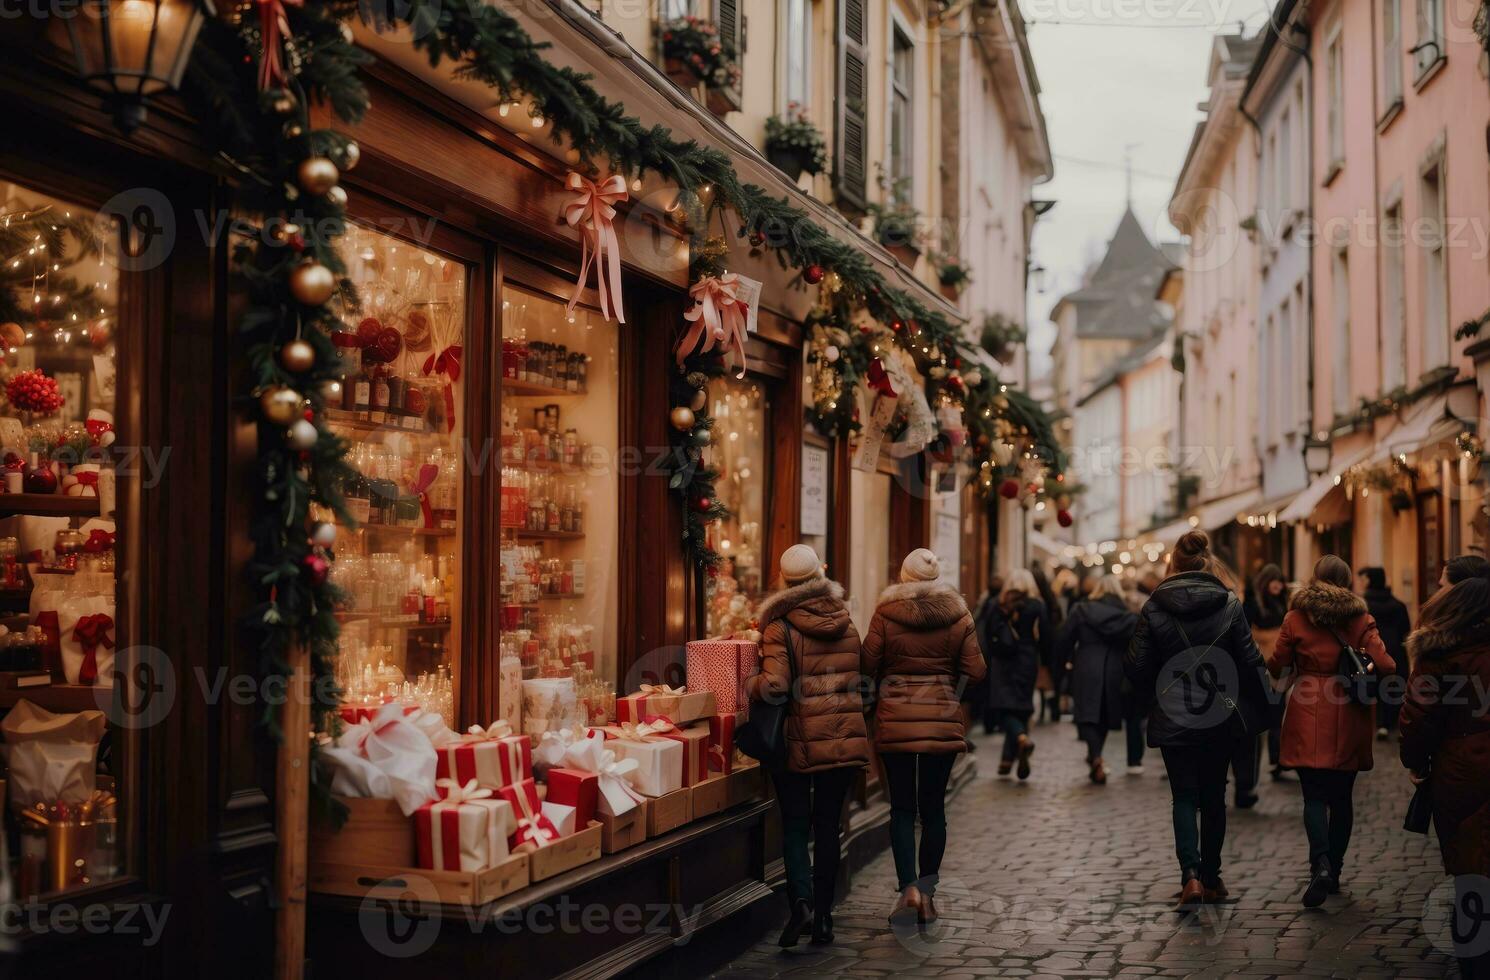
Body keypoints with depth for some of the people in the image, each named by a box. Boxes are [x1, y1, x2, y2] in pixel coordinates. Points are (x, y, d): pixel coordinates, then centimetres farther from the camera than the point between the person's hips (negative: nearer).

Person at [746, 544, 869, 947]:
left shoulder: (780, 627, -10)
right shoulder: (846, 623, 7)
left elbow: (774, 684, -19)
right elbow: (860, 678, 13)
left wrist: (749, 686, 0)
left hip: (800, 740, -4)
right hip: (844, 739, 4)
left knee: (794, 823, 7)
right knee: (828, 824, 11)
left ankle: (800, 899, -13)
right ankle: (823, 915, 13)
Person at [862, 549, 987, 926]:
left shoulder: (885, 613, -5)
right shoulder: (958, 615, 0)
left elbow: (867, 666, -3)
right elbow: (975, 672, 0)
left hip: (895, 720, -1)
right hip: (943, 720, 1)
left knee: (902, 808, 6)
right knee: (933, 807, 11)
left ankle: (908, 887, -7)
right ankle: (927, 891, 14)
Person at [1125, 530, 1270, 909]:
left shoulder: (1154, 608, -7)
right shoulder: (1229, 604, -5)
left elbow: (1138, 667, -6)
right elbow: (1250, 661, -5)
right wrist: (1255, 711, 5)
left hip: (1172, 720, -1)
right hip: (1219, 719, 1)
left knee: (1184, 798, 5)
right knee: (1213, 797, 15)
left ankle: (1191, 874, -11)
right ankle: (1211, 877, 22)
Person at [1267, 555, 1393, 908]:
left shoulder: (1296, 617, -1)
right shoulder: (1361, 618, 1)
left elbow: (1276, 666, 3)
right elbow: (1384, 666, -7)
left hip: (1309, 719, -2)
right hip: (1349, 720, 2)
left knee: (1314, 795, -2)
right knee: (1342, 796, 12)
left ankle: (1321, 864, -22)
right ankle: (1335, 871, 19)